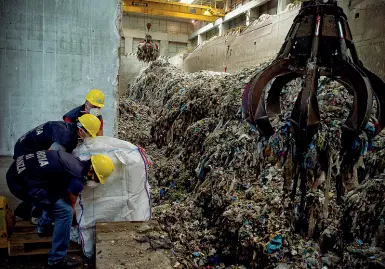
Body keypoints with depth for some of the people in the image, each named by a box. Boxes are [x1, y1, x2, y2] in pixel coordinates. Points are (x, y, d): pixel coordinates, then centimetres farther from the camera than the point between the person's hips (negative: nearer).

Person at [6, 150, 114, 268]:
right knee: (65, 211, -6)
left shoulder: (75, 162, 10)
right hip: (22, 183, -10)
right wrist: (74, 222, 26)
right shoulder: (77, 180, -15)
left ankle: (44, 228, 42)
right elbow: (69, 206, 5)